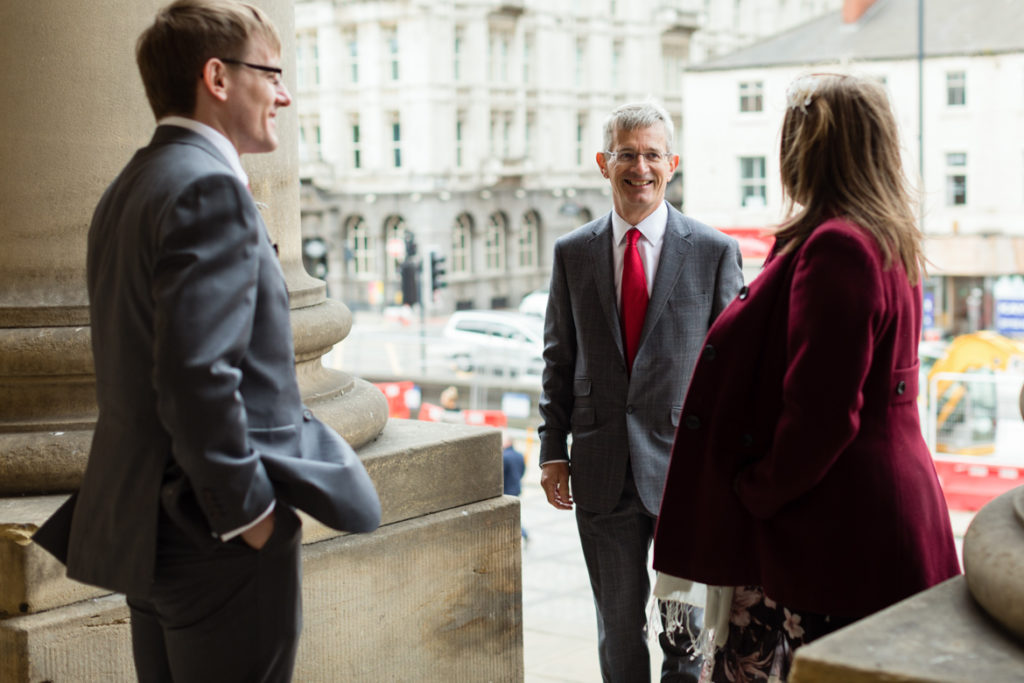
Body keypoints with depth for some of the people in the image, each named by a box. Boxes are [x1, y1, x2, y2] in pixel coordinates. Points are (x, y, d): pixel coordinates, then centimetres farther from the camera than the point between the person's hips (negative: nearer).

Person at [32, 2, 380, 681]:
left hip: (149, 530, 10)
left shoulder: (130, 188, 14)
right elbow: (196, 377, -26)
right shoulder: (210, 190, -17)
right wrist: (248, 511, -17)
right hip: (221, 548, -10)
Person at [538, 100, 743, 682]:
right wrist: (553, 448, 2)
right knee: (619, 622, 13)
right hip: (603, 470, 2)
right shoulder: (573, 253, 5)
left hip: (686, 461, -2)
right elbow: (559, 359, 8)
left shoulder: (714, 252, -2)